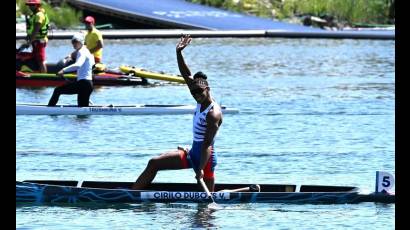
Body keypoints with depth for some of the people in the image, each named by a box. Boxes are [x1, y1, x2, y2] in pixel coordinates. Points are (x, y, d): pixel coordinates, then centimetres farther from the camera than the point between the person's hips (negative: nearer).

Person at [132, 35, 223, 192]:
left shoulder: (213, 114, -21)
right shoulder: (201, 102, 4)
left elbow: (207, 144, -26)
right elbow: (186, 75, 4)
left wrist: (201, 169, -31)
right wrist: (179, 53, -3)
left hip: (205, 159, -10)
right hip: (192, 154, 10)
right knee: (154, 163, 6)